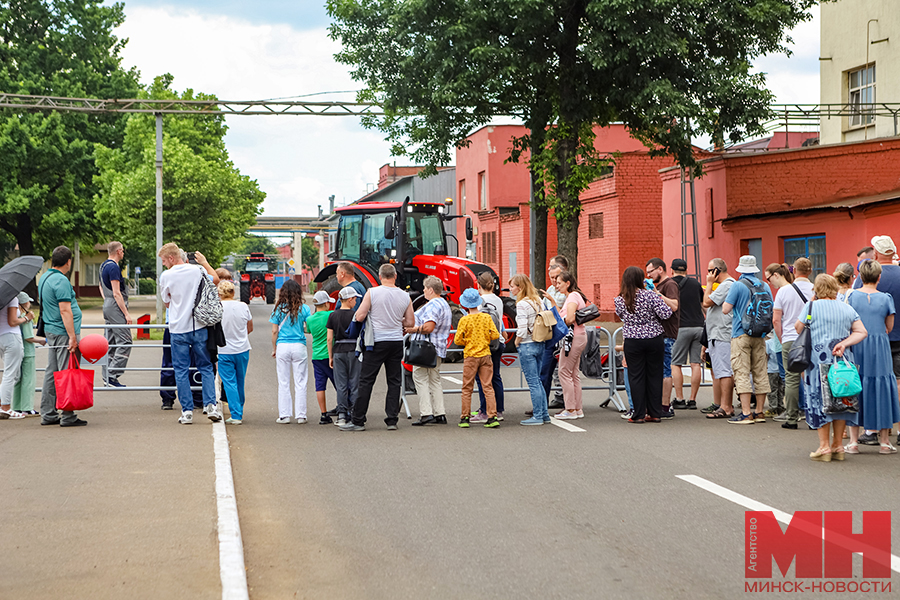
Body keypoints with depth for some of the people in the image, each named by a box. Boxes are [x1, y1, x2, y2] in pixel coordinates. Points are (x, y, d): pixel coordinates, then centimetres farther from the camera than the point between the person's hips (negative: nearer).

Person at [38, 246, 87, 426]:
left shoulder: (44, 278, 15)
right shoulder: (61, 280, -16)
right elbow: (65, 310, -21)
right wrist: (72, 337, -21)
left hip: (51, 330, 10)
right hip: (63, 332, -10)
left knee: (51, 373, 12)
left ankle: (48, 414, 16)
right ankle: (67, 417, -5)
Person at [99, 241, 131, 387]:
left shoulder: (104, 266, 15)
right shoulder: (113, 267, -16)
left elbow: (101, 286, 29)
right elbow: (116, 293, -20)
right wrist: (126, 313, -18)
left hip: (107, 306, 10)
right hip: (116, 307, -10)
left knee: (111, 342, 12)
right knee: (125, 342, -11)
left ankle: (108, 376, 13)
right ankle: (112, 375, -16)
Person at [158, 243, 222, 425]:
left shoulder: (166, 276, -7)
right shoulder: (198, 270, -3)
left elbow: (166, 302, 6)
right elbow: (215, 279, 18)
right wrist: (204, 262, 28)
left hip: (178, 329, -2)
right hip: (199, 326, 2)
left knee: (181, 370, 6)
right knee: (206, 368, 11)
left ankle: (187, 411, 4)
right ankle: (211, 405, 0)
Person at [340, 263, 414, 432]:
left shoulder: (372, 293, -8)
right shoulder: (405, 296, 2)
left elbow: (359, 317, -10)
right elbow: (410, 322, 7)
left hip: (377, 342, -3)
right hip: (397, 341, 3)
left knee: (366, 381, 1)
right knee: (394, 381, 9)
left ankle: (358, 421, 1)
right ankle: (392, 420, 5)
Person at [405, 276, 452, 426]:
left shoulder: (433, 305, -15)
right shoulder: (445, 305, 19)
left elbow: (428, 327, -24)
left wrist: (413, 329, -9)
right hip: (439, 349, 10)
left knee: (420, 378, -7)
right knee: (435, 380, 12)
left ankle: (426, 413, -13)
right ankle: (440, 414, 9)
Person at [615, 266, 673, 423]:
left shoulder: (620, 300, -4)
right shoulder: (651, 295, -11)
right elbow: (666, 314, -15)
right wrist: (662, 299, 3)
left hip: (632, 342, 0)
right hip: (655, 339, 0)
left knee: (636, 376, 6)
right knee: (654, 376, 8)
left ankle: (639, 414, 5)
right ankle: (655, 413, 12)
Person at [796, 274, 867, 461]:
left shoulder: (811, 306, -5)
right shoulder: (848, 309, 8)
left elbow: (798, 328, 4)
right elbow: (862, 332, 4)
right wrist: (844, 343, -4)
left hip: (818, 359, -4)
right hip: (843, 360, 4)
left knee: (819, 399, 1)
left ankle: (824, 446, -2)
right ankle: (838, 446, 13)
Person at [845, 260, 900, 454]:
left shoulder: (852, 296, -4)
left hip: (856, 349, 0)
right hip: (880, 350, 0)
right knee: (881, 390, 8)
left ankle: (854, 441, 5)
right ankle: (884, 441, 12)